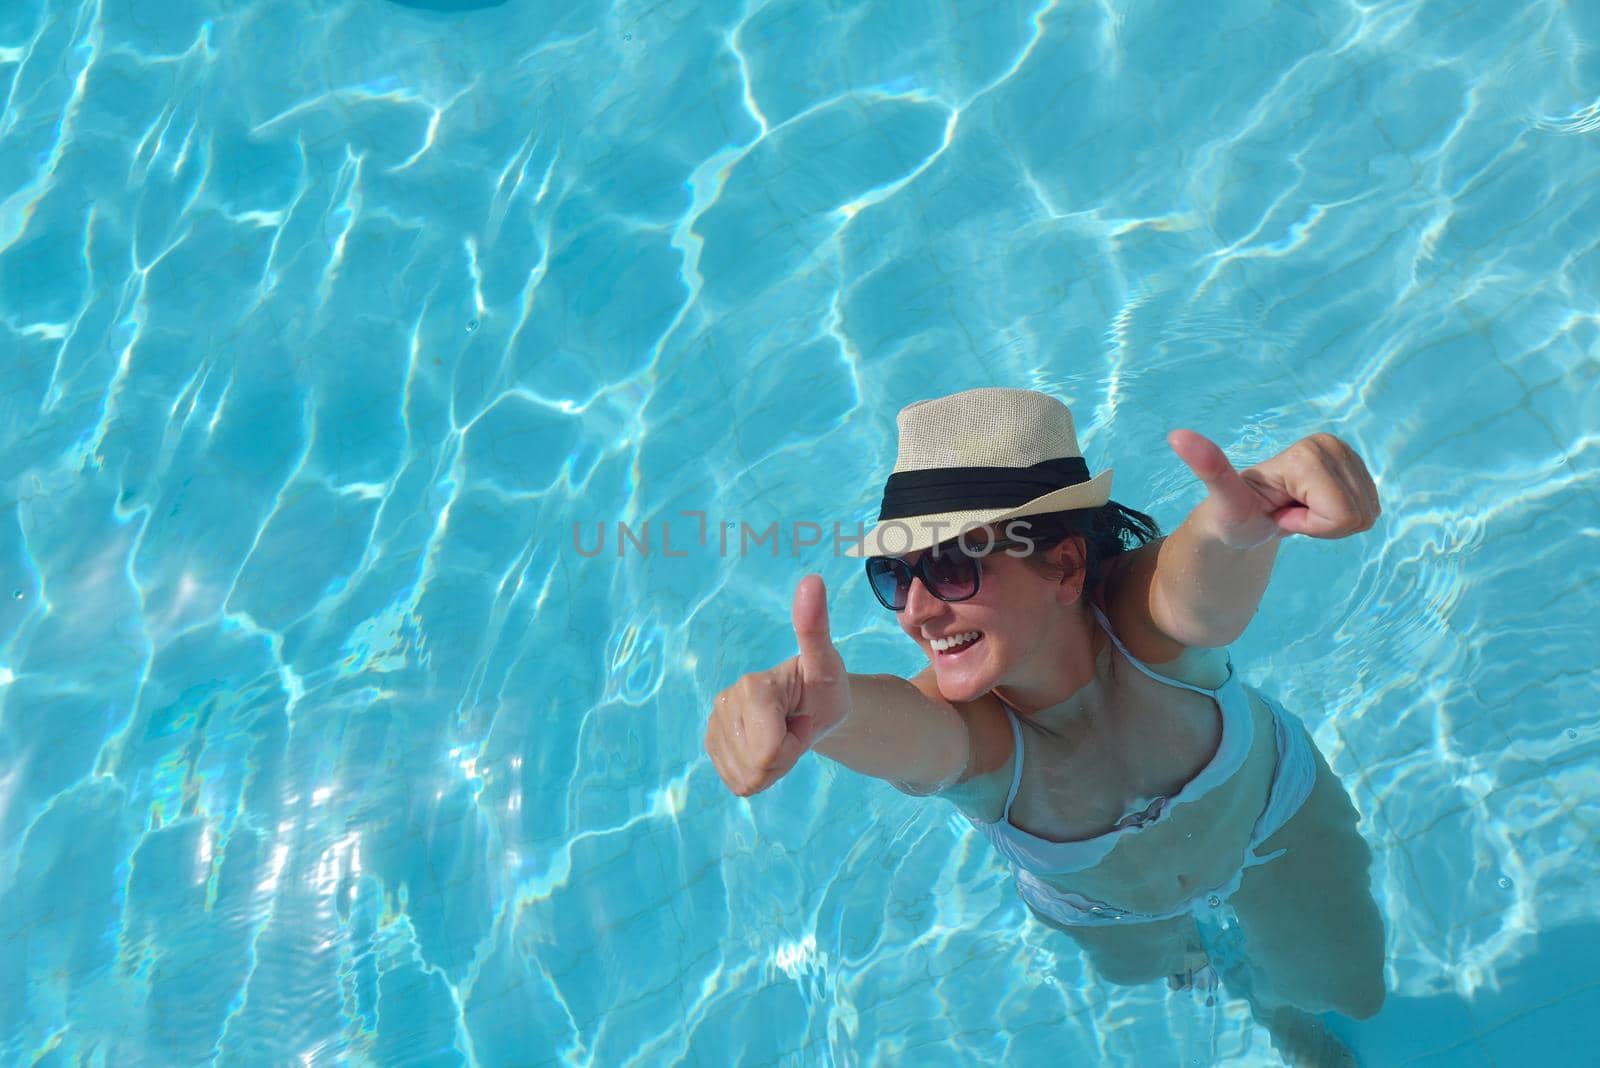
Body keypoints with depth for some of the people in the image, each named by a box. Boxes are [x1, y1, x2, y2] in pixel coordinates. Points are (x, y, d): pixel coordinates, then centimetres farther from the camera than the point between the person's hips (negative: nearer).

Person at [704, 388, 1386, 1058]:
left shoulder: (1140, 614, -41)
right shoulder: (953, 732, -41)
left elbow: (1206, 582, -65)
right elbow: (907, 728, -65)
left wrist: (1237, 525, -88)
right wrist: (829, 705, -89)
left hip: (1271, 824, 0)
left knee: (1340, 988, 23)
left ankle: (1287, 1020, 60)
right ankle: (1187, 958, 66)